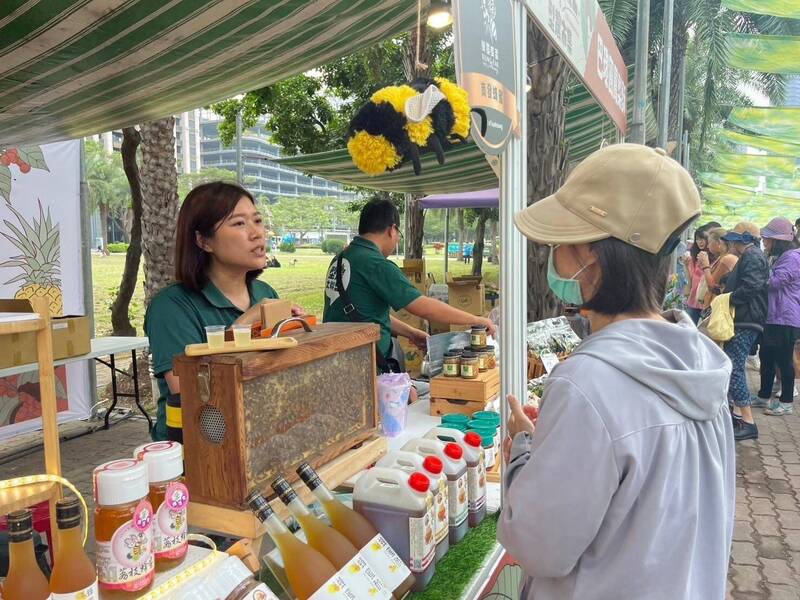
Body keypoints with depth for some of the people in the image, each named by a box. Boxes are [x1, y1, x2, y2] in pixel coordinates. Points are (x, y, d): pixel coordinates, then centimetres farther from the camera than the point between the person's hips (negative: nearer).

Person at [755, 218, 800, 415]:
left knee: (783, 361, -3)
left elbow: (774, 281, -21)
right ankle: (764, 396, 24)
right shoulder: (778, 257, 17)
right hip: (772, 317, 10)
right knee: (766, 357, 14)